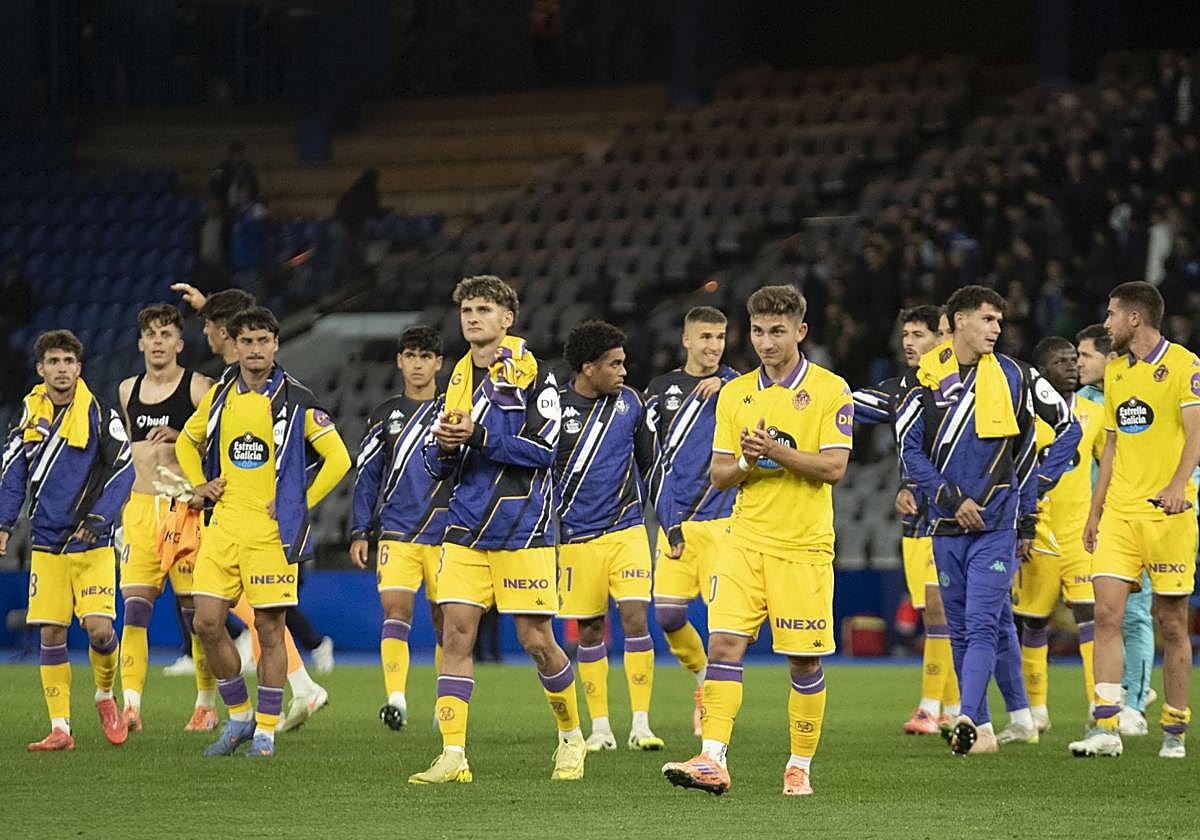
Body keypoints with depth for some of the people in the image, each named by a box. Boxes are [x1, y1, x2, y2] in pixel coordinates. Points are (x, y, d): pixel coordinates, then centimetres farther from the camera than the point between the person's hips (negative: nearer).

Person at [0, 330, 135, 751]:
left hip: (92, 543, -3)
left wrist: (98, 517, -19)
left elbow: (122, 471, -7)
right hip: (46, 545, 3)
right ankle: (59, 729, 5)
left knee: (99, 628, -13)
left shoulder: (100, 415, -4)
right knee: (50, 634, -1)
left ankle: (105, 695, 16)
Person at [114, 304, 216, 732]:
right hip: (140, 506, 4)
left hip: (185, 504, -4)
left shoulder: (198, 387, -3)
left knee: (195, 608, 0)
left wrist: (181, 437, -20)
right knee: (134, 607, -7)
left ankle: (206, 704, 11)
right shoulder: (128, 391, 14)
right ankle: (131, 705, -13)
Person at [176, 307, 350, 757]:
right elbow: (187, 443, 27)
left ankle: (265, 730, 7)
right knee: (207, 623, -3)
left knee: (269, 628, -1)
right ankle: (239, 716, 14)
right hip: (223, 526, 4)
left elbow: (338, 458, 1)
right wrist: (199, 485, 12)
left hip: (272, 530, -4)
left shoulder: (296, 400, -2)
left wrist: (301, 503, -4)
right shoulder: (218, 396, 10)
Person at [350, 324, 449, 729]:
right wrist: (360, 532, 5)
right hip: (396, 532, 0)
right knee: (396, 607, -16)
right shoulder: (386, 415, 10)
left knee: (444, 617, 4)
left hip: (445, 533, 0)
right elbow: (367, 476, 11)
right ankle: (396, 698, -22)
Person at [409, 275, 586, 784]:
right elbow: (436, 466, 15)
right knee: (456, 631, -6)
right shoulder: (459, 378, 12)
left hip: (523, 529, -5)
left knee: (536, 639, -1)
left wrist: (478, 436, -19)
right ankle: (453, 756, -7)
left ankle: (572, 736, 22)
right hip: (466, 528, 5)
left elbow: (543, 449, -14)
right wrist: (445, 445, -8)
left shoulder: (529, 372, -5)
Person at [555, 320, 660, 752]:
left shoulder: (629, 401, 3)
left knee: (635, 618, -11)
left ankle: (641, 724, -9)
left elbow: (649, 461, 17)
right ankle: (600, 728, 14)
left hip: (626, 529, 1)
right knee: (589, 630, 5)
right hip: (576, 535, -1)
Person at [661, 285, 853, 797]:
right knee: (724, 641, -11)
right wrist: (746, 462, -11)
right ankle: (712, 761, -16)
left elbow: (834, 467, -10)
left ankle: (800, 766, 14)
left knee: (804, 659, 1)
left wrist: (778, 451, -22)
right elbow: (718, 475, 11)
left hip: (804, 544, -3)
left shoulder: (830, 390, -2)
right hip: (745, 540, 3)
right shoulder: (735, 394, 11)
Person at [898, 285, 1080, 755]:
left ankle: (969, 719, -25)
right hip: (948, 527, 3)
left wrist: (1035, 485, 6)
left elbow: (1068, 426, 12)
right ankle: (984, 731, 15)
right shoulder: (929, 379, 4)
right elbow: (909, 447, 1)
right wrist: (950, 498, -9)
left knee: (982, 625, -15)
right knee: (961, 632, 7)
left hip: (998, 525, -3)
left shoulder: (1015, 377, 3)